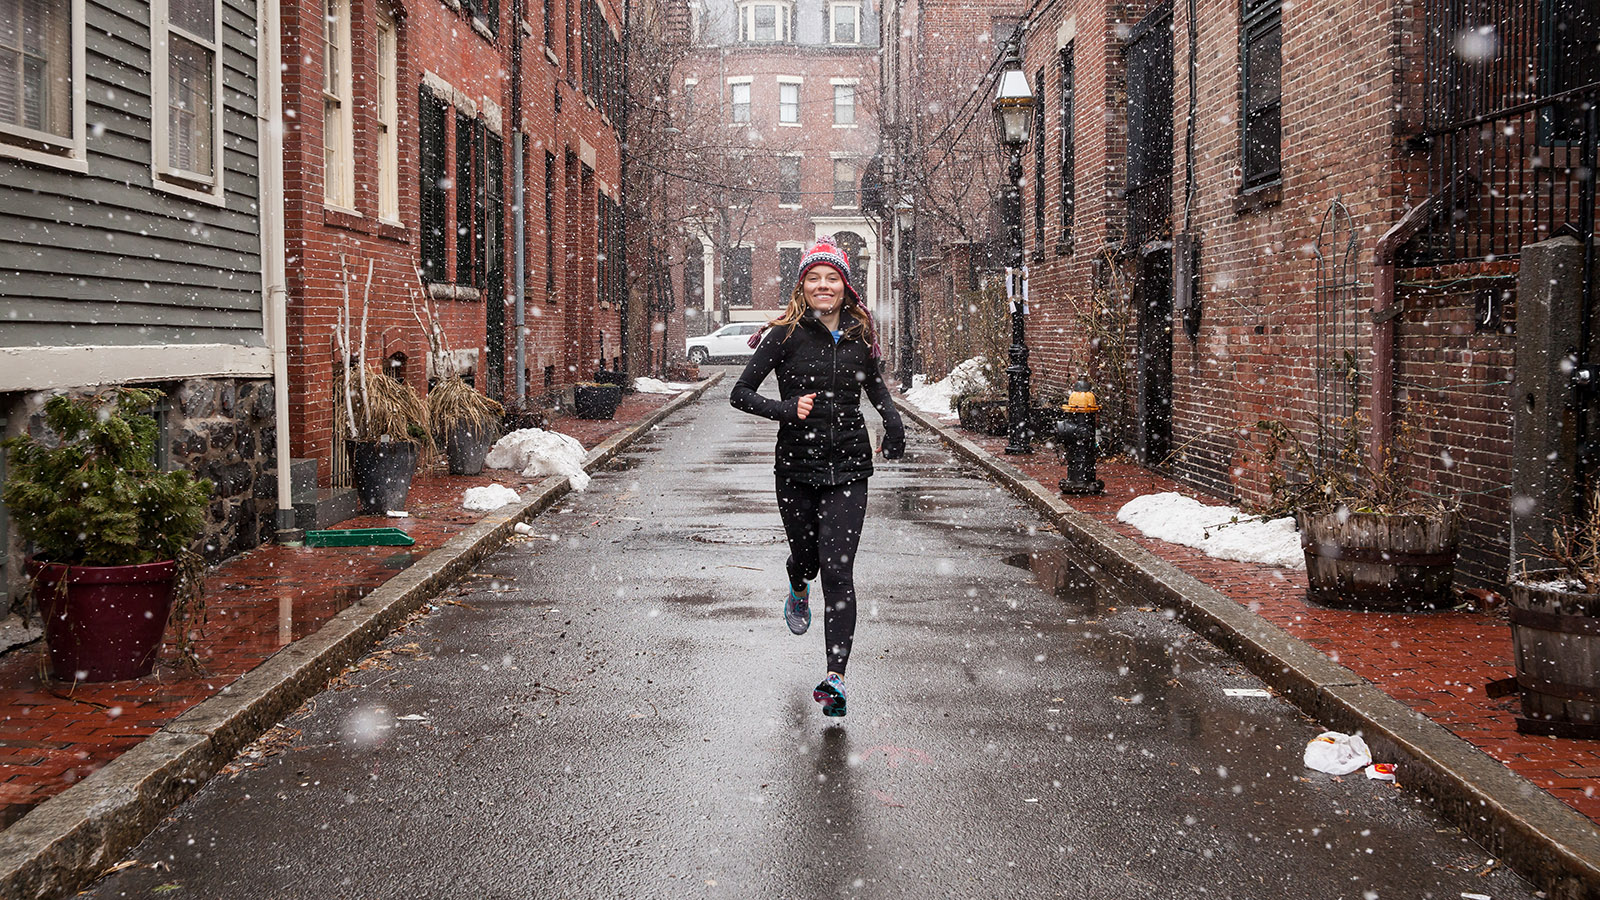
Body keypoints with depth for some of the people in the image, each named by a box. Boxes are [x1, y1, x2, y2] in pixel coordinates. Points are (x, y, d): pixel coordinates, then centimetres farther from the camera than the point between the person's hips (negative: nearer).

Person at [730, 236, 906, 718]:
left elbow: (875, 386, 24)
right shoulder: (786, 335, -4)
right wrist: (785, 409, -19)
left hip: (848, 469, 0)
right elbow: (740, 394, -3)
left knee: (838, 571, -9)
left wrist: (892, 418, 5)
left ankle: (835, 677, -12)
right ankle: (798, 589, 55)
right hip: (797, 466, 0)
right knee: (806, 555, 15)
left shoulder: (860, 337, 5)